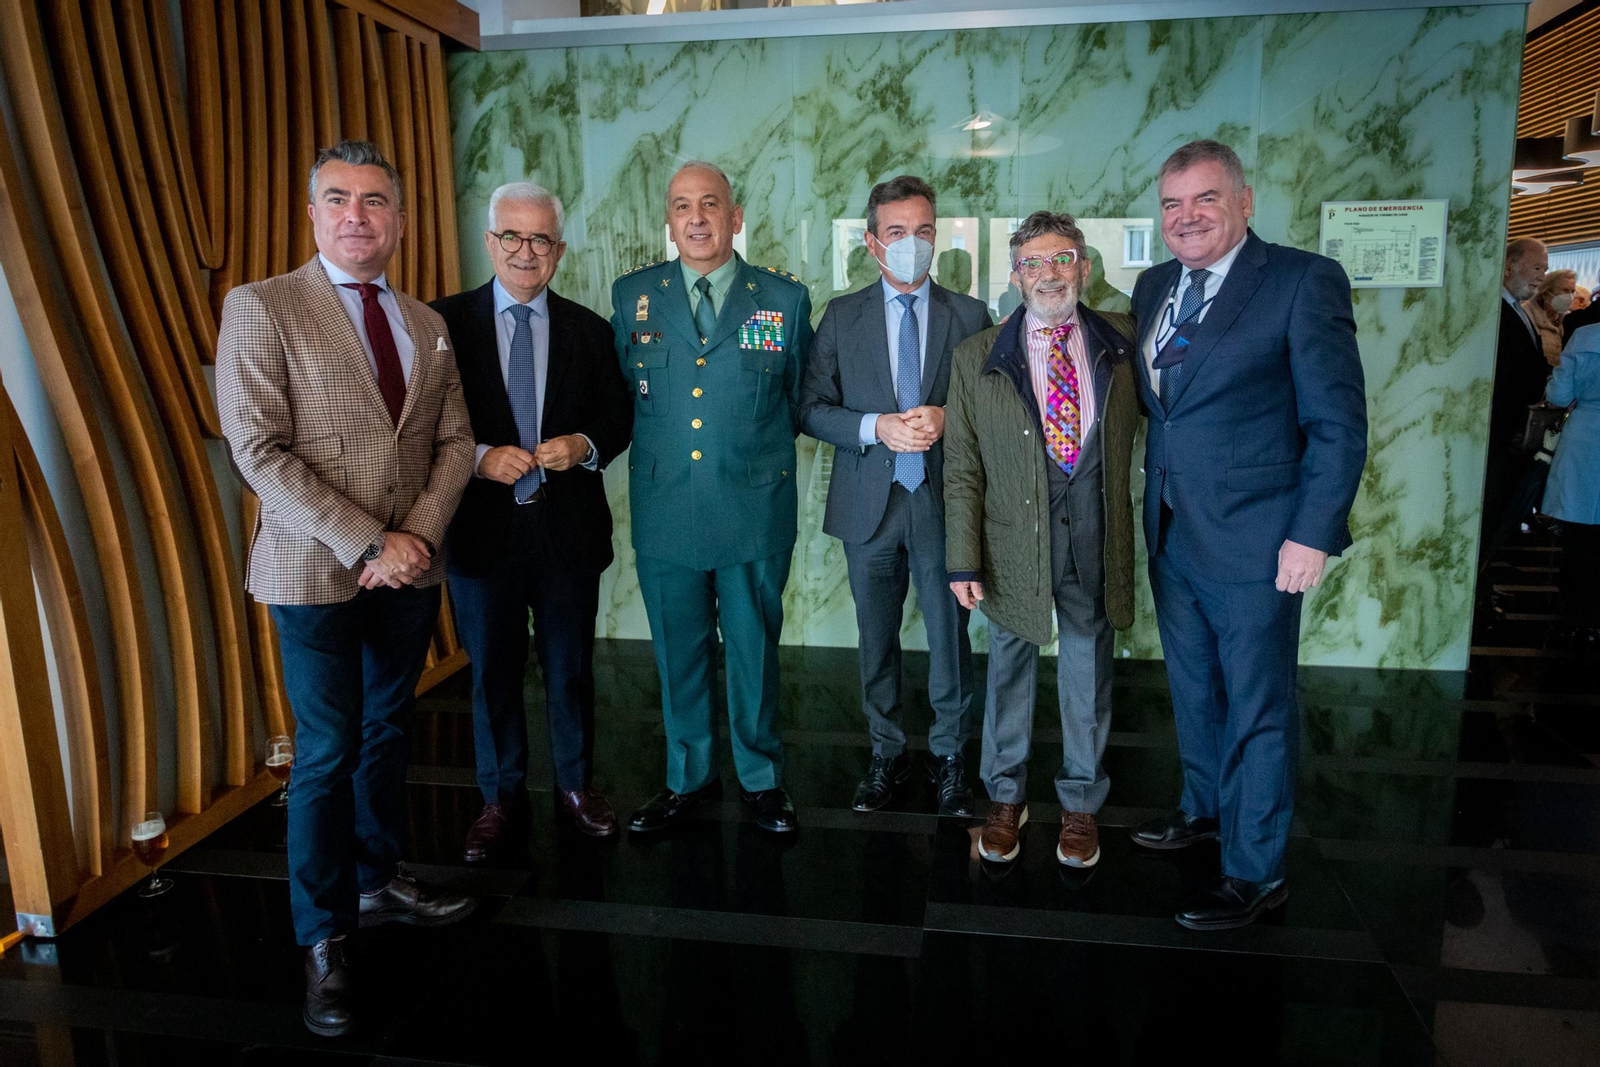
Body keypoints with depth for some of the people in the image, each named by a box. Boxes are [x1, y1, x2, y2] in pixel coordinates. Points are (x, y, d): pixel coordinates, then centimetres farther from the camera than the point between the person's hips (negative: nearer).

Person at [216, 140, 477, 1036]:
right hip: (317, 570, -5)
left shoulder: (428, 324, 11)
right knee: (330, 751, 1)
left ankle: (380, 880, 34)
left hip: (411, 567, 5)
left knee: (387, 733, 16)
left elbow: (454, 443, 8)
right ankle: (326, 936, 18)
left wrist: (419, 535, -9)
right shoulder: (262, 308, -6)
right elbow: (258, 449, -13)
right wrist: (368, 543, -18)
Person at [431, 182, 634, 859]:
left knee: (570, 668, 14)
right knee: (493, 671, 12)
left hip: (568, 529, 1)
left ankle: (575, 785, 33)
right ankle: (501, 796, 30)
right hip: (483, 528, -1)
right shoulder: (446, 321, -1)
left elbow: (620, 417, 8)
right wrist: (480, 457, -19)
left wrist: (585, 445, -12)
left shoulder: (588, 330, 5)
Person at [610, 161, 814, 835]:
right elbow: (624, 392, 14)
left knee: (754, 648, 11)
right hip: (664, 509, 1)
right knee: (677, 652, 13)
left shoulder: (785, 297, 1)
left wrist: (761, 443, 6)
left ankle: (761, 778, 31)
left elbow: (800, 396, 11)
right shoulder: (631, 296, 5)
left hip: (755, 510, -1)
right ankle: (689, 778, 32)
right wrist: (660, 442, 7)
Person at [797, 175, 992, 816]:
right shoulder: (842, 317, 4)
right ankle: (887, 755, 30)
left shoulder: (970, 316, 4)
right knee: (876, 640, 13)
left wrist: (947, 420, -16)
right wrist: (876, 427, -16)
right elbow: (811, 408, 0)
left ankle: (948, 757, 27)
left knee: (949, 636, 7)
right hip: (869, 504, 1)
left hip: (944, 500, -1)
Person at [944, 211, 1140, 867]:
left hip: (1096, 542, 1)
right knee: (1010, 667, 13)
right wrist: (964, 559, -8)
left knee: (1088, 670, 13)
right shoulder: (978, 357, -1)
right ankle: (1006, 796, 35)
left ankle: (1081, 803, 34)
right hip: (1014, 543, -1)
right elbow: (961, 468, -2)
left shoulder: (1122, 343, 2)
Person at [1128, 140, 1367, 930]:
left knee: (1257, 706, 5)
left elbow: (1339, 422, -12)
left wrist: (1313, 535, -16)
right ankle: (1205, 808, 41)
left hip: (1254, 539, -6)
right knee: (1192, 687, 20)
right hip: (1170, 532, 6)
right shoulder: (1153, 288, 10)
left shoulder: (1303, 281, -10)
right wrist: (1151, 504, 2)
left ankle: (1256, 871, 20)